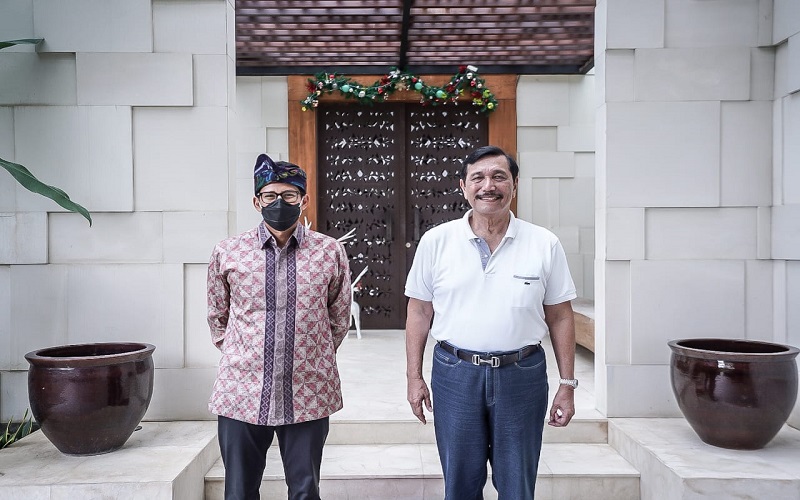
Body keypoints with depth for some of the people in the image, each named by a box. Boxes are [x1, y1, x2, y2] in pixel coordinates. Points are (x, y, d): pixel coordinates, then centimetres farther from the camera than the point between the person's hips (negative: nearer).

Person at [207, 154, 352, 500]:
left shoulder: (330, 252, -2)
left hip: (308, 395, 0)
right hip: (242, 393, 1)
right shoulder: (227, 253, -1)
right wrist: (238, 355, 11)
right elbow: (217, 316, 13)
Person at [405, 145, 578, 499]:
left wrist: (567, 384, 2)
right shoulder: (436, 241, -2)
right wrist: (414, 377, 2)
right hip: (455, 374, 0)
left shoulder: (545, 244, -1)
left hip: (522, 375, 0)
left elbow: (560, 318, 3)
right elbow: (419, 312, 4)